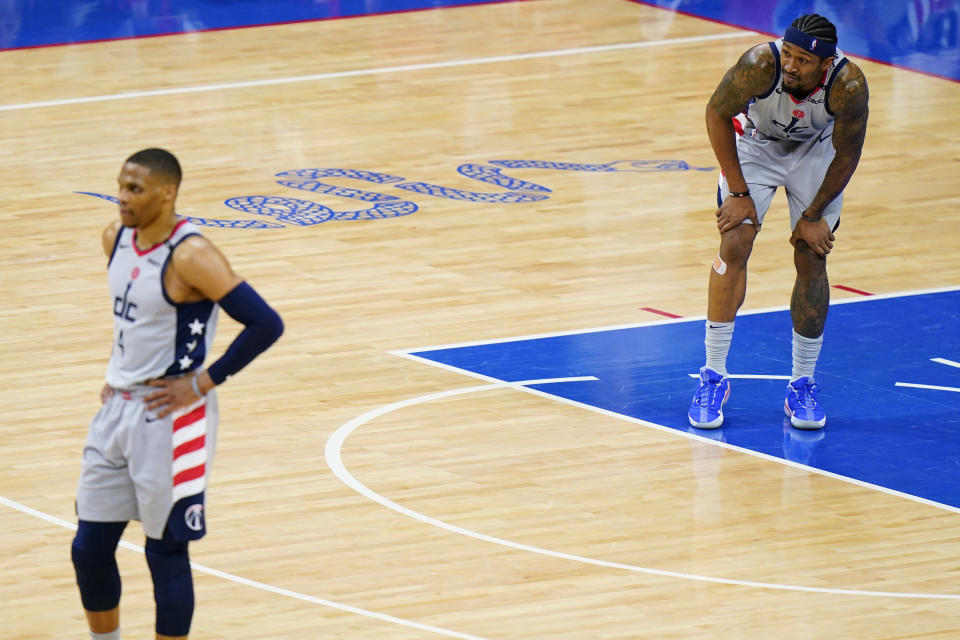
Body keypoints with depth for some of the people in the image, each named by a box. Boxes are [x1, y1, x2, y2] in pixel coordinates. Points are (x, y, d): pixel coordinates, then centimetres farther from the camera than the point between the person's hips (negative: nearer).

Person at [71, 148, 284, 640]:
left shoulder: (190, 257, -20)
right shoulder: (116, 238, 4)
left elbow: (265, 324, -22)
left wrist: (204, 382, -18)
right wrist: (118, 374, 13)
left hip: (170, 417, -8)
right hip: (118, 406, 8)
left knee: (166, 551, 1)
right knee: (89, 547, 10)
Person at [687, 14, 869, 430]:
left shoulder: (848, 85, -35)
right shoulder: (760, 64, -37)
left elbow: (847, 155, -17)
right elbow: (717, 113, -19)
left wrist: (814, 216, -11)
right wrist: (739, 193, -17)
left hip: (816, 152, 1)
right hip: (755, 144, -1)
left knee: (811, 257, -4)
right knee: (735, 244, -13)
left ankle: (802, 386, 8)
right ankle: (714, 377, -3)